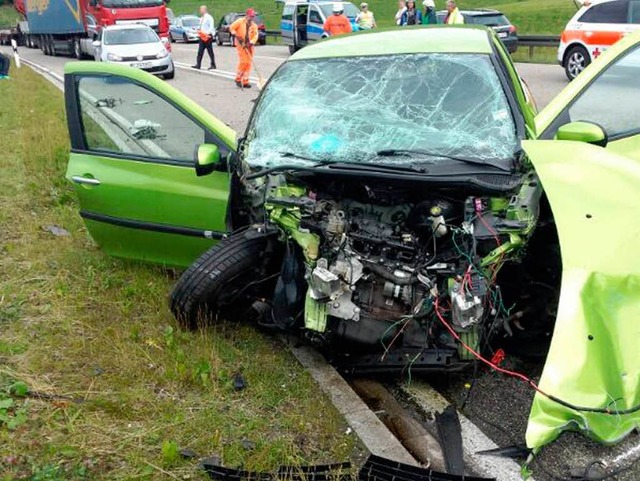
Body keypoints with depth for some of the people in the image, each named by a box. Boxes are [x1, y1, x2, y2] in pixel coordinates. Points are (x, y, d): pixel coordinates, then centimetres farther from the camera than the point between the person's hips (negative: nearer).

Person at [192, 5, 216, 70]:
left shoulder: (209, 17, -10)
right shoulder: (201, 18, 15)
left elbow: (211, 27, -17)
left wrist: (207, 33, -25)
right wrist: (199, 30, 4)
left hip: (207, 37, -8)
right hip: (202, 36, 8)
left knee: (210, 51, -1)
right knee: (200, 51, 4)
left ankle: (213, 65, 7)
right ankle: (198, 65, 4)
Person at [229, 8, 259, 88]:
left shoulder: (254, 25, 7)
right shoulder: (240, 21, -3)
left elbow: (255, 35, -2)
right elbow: (232, 27, -1)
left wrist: (252, 42, -19)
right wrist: (236, 35, -13)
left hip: (249, 46, 5)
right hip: (241, 44, -5)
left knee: (249, 63, 2)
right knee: (243, 62, -14)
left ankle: (245, 81, 8)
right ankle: (238, 79, 1)